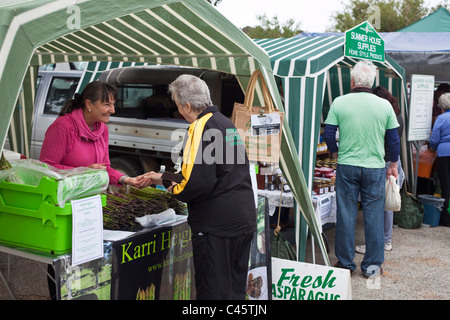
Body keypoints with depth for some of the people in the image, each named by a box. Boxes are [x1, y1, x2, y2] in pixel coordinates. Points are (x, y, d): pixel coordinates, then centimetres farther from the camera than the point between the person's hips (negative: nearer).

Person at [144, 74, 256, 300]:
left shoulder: (202, 127, -14)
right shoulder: (225, 122, 15)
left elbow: (198, 182, -24)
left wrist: (175, 190, -3)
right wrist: (163, 178, 27)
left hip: (216, 224, -9)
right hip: (244, 219, 9)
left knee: (213, 291, 2)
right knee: (235, 288, 17)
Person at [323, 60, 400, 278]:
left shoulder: (339, 103, -4)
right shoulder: (384, 105, -2)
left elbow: (328, 134, -1)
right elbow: (394, 139, 4)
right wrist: (393, 164, 18)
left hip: (347, 166, 0)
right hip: (375, 168, 0)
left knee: (345, 215, 8)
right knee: (373, 217, 9)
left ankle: (345, 263, 18)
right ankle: (372, 265, 17)